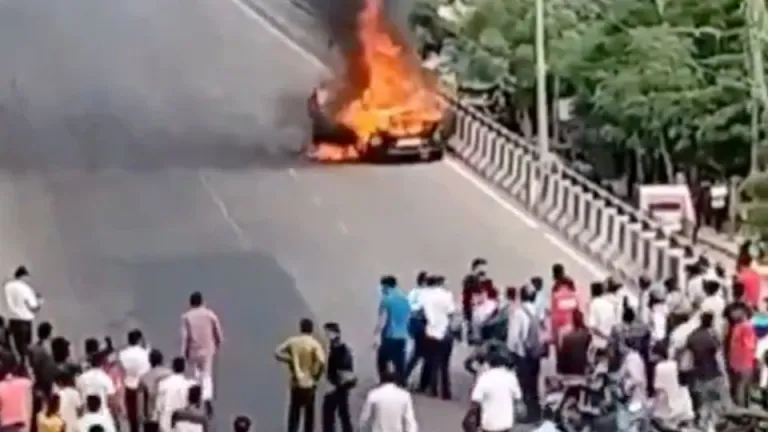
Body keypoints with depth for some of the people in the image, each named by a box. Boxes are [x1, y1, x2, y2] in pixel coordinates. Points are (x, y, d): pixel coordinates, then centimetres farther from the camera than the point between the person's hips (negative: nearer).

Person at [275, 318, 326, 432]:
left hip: (295, 384, 2)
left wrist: (290, 360, 4)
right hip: (309, 384, -2)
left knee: (294, 416, 6)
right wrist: (317, 376, -5)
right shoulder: (314, 344, -7)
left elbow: (277, 353, -3)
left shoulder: (292, 341, 3)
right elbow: (321, 362, -20)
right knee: (309, 416, 9)